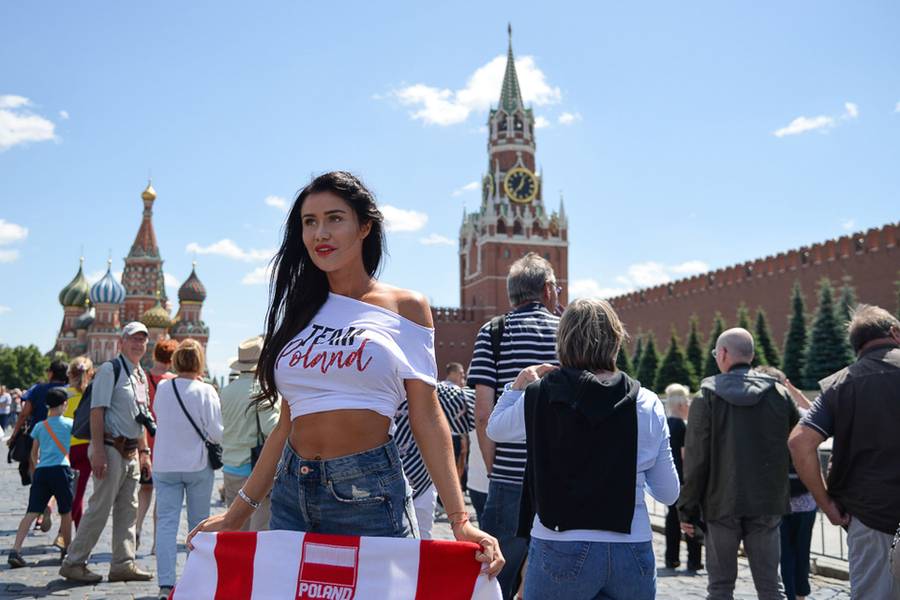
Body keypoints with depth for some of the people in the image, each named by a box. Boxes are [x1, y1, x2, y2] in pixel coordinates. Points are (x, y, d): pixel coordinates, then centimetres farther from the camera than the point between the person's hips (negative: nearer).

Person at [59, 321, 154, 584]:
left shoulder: (141, 375, 16)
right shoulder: (109, 369, -9)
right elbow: (97, 411, -15)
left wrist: (144, 451, 19)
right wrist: (98, 451, -21)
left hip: (131, 451, 8)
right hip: (112, 449, -8)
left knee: (128, 510, 10)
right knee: (100, 509, -3)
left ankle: (123, 564, 17)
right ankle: (73, 563, 10)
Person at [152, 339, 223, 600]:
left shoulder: (162, 388, -2)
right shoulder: (205, 391, -12)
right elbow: (216, 434, -12)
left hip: (164, 466, 2)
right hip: (197, 466, -2)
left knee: (166, 523, 1)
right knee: (198, 524, 12)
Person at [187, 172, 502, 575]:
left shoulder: (405, 308, -1)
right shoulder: (300, 312, 11)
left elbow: (427, 419, -5)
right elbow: (289, 422, 12)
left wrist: (460, 522, -13)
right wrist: (237, 512, 10)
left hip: (369, 494, -4)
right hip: (292, 495, 4)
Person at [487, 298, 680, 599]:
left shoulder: (539, 395, -5)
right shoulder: (647, 404, -2)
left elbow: (494, 429, 15)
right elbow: (668, 493, 4)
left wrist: (518, 385, 28)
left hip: (561, 549, -1)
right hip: (632, 551, 2)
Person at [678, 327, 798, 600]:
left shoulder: (707, 396, -7)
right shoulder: (778, 393, 1)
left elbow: (695, 459, -8)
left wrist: (688, 509, -2)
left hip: (722, 504, -2)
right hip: (767, 503, 2)